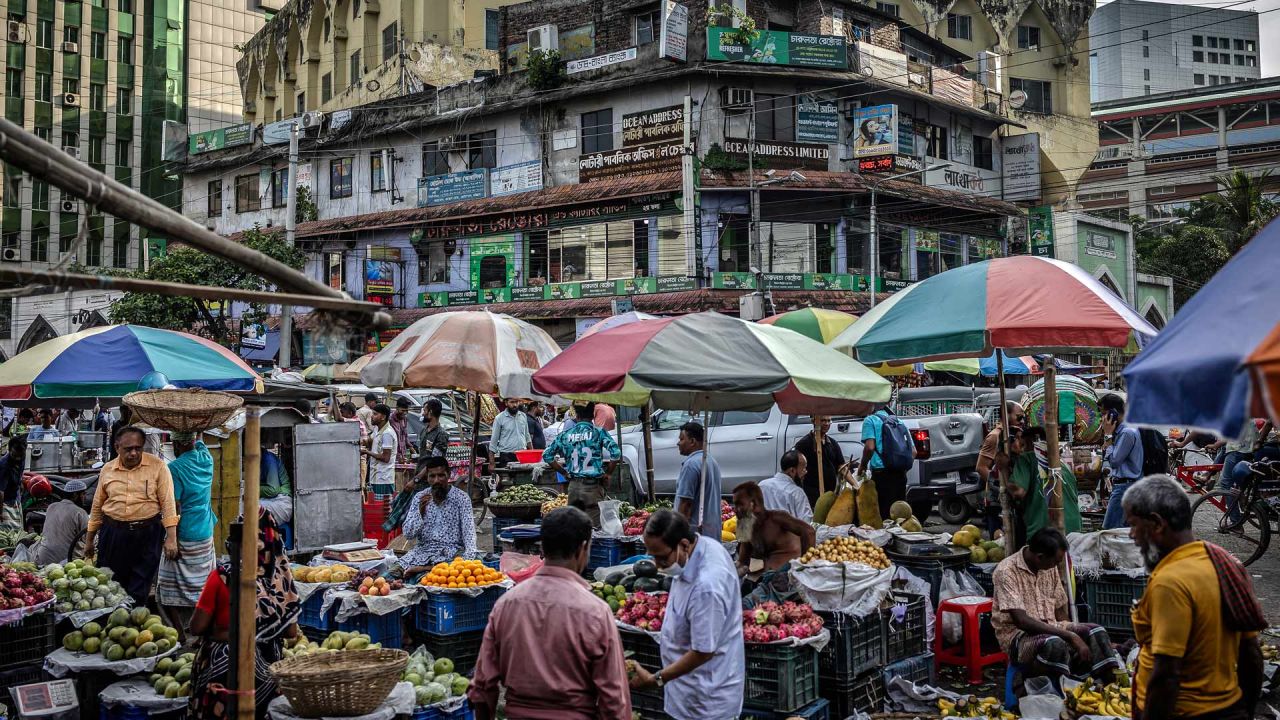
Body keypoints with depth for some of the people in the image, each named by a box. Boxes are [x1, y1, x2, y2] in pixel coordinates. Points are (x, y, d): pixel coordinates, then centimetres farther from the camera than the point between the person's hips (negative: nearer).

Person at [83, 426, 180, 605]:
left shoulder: (158, 466, -5)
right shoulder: (107, 470, 6)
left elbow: (168, 503, -6)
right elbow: (97, 506, 14)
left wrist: (171, 538, -12)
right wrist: (89, 540, 17)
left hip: (147, 534, -3)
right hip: (113, 533, 3)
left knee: (139, 591, 3)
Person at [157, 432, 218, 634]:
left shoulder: (175, 468, -14)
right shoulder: (206, 459, 1)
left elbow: (175, 509, -16)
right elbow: (199, 442, 26)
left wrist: (172, 542, -13)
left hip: (184, 538, -6)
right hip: (206, 536, 6)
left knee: (171, 594, 0)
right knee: (202, 591, 13)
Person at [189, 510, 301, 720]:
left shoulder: (222, 577, -15)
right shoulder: (281, 577, -8)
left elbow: (197, 627, -10)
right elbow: (291, 632, -1)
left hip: (223, 666, -2)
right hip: (268, 667, 3)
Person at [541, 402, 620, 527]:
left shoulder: (566, 434, 5)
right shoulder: (598, 432, -4)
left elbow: (547, 455, 7)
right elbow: (616, 453, -15)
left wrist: (565, 472, 14)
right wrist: (608, 473, -1)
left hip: (573, 486, 3)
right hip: (593, 486, -3)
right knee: (594, 527, -2)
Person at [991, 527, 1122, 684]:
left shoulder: (1050, 568, 4)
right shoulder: (1007, 571, -19)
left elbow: (1060, 610, 10)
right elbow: (1022, 621, -25)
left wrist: (1073, 635, -8)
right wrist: (1070, 636, -27)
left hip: (1050, 628, 7)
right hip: (1017, 634, -7)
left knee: (1096, 633, -17)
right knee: (1054, 644, -37)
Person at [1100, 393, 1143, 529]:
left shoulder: (1128, 432, -17)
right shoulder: (1120, 430, 13)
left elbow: (1114, 461, -16)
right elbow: (1105, 457, 16)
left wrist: (1108, 435, -11)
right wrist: (1109, 435, 7)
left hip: (1125, 486, -10)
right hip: (1123, 485, 10)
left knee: (1109, 530, -12)